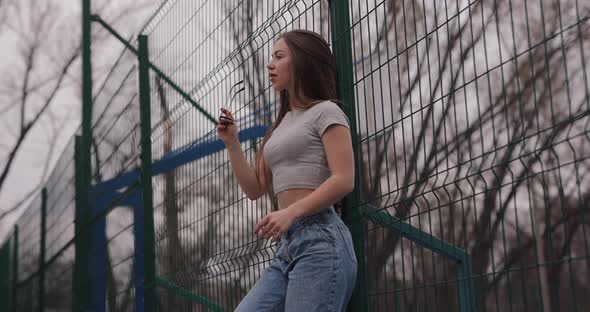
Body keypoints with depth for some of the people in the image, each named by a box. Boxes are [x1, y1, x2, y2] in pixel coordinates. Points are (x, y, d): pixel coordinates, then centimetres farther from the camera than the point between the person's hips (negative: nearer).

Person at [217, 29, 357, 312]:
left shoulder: (326, 111, 2)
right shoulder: (282, 124, 24)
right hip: (287, 245, 8)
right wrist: (232, 143, 13)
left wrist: (291, 212, -22)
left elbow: (344, 180, -11)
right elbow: (254, 189, 24)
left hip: (320, 240, -7)